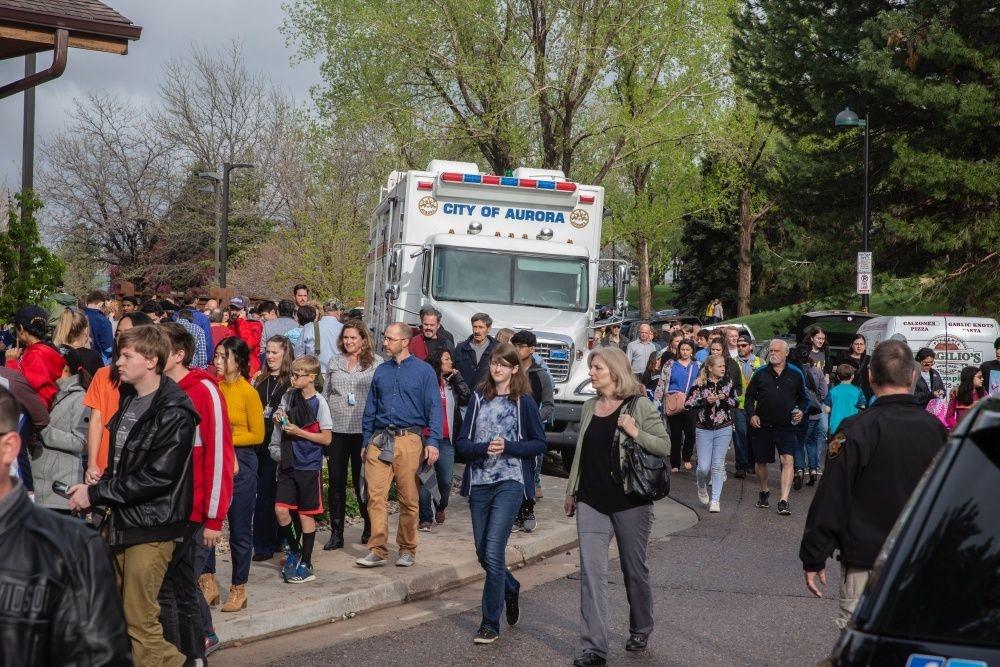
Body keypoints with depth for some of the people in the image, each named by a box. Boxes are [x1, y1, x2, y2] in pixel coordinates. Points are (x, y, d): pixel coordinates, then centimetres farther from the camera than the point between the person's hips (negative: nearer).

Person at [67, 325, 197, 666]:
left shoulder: (173, 413, -15)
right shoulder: (129, 399, 12)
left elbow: (157, 477, -21)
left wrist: (96, 494, -15)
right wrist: (96, 488, 2)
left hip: (151, 527, -9)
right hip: (122, 520, 9)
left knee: (139, 621, -8)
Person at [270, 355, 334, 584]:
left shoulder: (319, 403, -10)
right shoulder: (288, 396, 6)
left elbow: (326, 438, -10)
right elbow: (281, 421, 21)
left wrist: (298, 431, -16)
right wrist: (279, 419, -2)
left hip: (309, 466, -4)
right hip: (288, 464, 4)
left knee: (306, 514, 3)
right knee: (280, 509, -3)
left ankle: (306, 565, 13)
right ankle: (294, 550, 21)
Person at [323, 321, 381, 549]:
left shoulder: (376, 363, -1)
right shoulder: (335, 362, 10)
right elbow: (325, 393, 14)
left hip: (364, 430, -3)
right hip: (336, 429, 3)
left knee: (362, 480, 6)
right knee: (336, 481, 4)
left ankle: (369, 527, 25)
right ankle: (336, 532, 12)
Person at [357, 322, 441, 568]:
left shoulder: (423, 370, 2)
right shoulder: (381, 371, 14)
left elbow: (434, 408, -2)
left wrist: (433, 441, -11)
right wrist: (366, 442, 15)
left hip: (409, 441, -3)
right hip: (379, 441, 3)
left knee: (409, 498, 3)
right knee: (376, 495, -5)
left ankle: (407, 550, 15)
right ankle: (377, 550, -2)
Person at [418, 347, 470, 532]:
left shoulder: (452, 384, 14)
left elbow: (467, 398, 0)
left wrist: (457, 377, 0)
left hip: (446, 440, 4)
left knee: (445, 481, 4)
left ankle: (440, 507, 32)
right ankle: (425, 518, 3)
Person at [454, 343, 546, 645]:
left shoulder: (524, 401, 0)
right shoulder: (478, 398, 9)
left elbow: (539, 444, 1)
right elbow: (462, 442, 6)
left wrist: (507, 447, -13)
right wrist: (485, 447, -14)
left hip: (510, 482, -4)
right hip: (479, 483, 4)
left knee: (493, 552, -13)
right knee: (483, 554, 11)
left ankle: (490, 624, -3)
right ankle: (511, 589, 40)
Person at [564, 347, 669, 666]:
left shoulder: (639, 405, -7)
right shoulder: (589, 407, 9)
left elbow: (665, 446, -8)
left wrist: (635, 432, -23)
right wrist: (571, 491, 18)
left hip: (630, 501, -4)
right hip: (591, 502, 4)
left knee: (634, 569, 11)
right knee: (591, 572, -4)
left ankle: (640, 630, 33)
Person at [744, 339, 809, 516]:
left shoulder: (796, 374, 3)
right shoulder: (760, 374, 4)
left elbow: (804, 398, 13)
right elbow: (750, 396, 10)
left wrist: (801, 411, -6)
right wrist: (751, 414, -4)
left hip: (787, 427, -1)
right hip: (762, 426, 2)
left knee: (788, 461, -16)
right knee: (761, 461, 12)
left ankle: (784, 501, -17)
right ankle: (764, 492, 37)